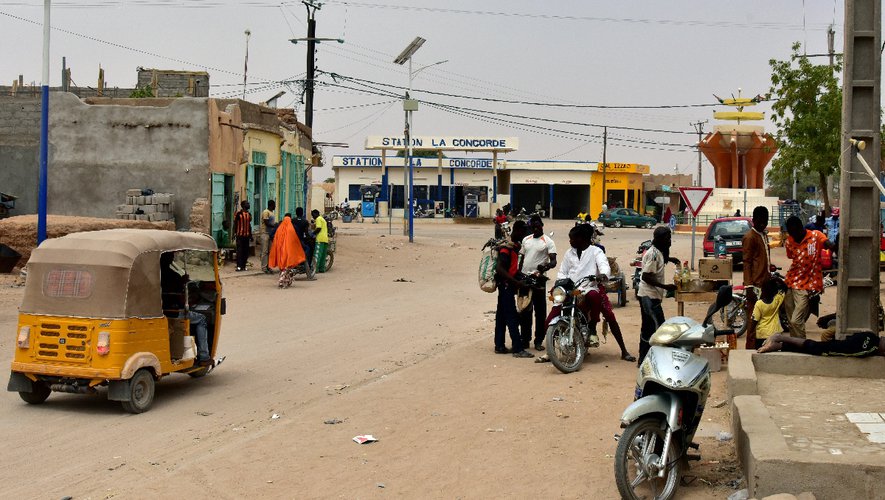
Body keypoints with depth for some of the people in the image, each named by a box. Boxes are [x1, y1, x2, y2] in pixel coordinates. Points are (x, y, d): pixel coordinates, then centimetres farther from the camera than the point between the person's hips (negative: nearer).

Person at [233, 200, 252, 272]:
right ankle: (239, 266, -5)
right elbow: (235, 224, -4)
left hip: (247, 235, 6)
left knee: (246, 251, 6)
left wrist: (250, 235, 19)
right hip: (240, 234, -6)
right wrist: (234, 233, -10)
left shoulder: (249, 214, 14)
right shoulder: (238, 213, -5)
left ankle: (243, 266, 12)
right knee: (239, 250, -7)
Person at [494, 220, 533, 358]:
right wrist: (517, 282, -27)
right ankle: (518, 349, -10)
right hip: (506, 285, -10)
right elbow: (500, 269, -26)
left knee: (502, 316, 12)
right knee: (512, 317, -9)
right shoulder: (507, 247, -19)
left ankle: (499, 346, 17)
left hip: (509, 285, 10)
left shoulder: (516, 246, 12)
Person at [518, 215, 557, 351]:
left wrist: (546, 266, -34)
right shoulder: (526, 240, 13)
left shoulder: (548, 241, -4)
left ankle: (539, 341, 6)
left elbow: (553, 261, -13)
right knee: (524, 311, 9)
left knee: (540, 311, 0)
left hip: (538, 279, -5)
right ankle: (525, 339, 18)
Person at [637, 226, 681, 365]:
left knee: (648, 328, 15)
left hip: (650, 296, 11)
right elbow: (646, 277, -24)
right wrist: (665, 286, -24)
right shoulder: (653, 253, -19)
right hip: (649, 296, -11)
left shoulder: (658, 252, 11)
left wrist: (669, 259, 19)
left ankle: (643, 359, 22)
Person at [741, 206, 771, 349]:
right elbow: (747, 262, -15)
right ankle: (751, 348, -3)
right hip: (756, 283, -9)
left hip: (765, 282, 9)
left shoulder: (764, 235, 16)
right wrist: (749, 286, -20)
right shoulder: (750, 237, -11)